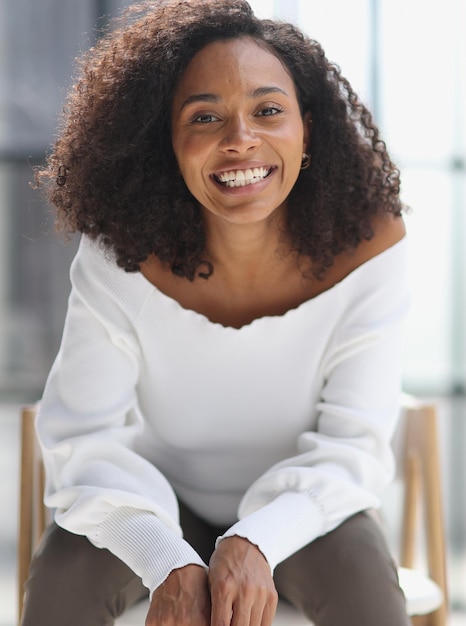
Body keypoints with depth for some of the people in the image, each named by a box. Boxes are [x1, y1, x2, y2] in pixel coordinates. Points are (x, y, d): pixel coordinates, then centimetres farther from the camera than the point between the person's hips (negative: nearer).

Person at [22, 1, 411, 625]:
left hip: (301, 510, 0)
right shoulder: (120, 256, -21)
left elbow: (353, 447, -19)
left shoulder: (368, 247, -21)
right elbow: (84, 442, -21)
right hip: (164, 502, 1)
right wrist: (169, 563, -39)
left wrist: (255, 545, -37)